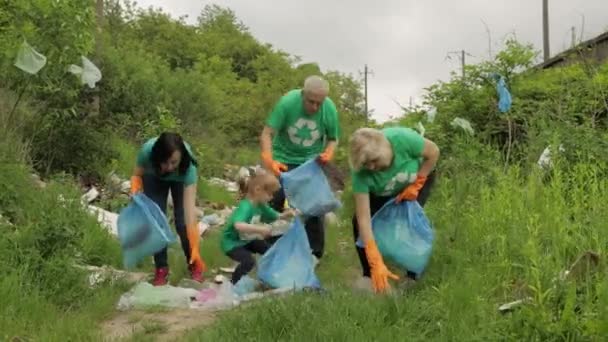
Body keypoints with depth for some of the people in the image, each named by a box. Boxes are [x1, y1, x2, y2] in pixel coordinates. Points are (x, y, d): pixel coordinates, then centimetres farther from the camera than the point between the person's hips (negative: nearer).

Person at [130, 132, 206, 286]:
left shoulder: (188, 166, -43)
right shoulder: (147, 151, -40)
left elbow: (190, 208, -45)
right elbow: (137, 175, -17)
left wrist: (196, 249, -49)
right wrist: (135, 191, -40)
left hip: (180, 179, -1)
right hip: (154, 178, 2)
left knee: (182, 221, -12)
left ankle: (194, 264, 10)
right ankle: (161, 268, 8)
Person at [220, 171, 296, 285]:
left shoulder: (261, 205, -5)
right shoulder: (246, 206, -32)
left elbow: (275, 217, 10)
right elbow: (238, 225, -51)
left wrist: (286, 214, -10)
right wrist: (260, 229, -49)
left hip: (247, 240, 9)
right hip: (232, 242, -9)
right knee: (248, 261, -28)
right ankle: (234, 284, -4)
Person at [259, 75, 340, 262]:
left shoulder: (330, 109, -20)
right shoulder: (287, 102, -27)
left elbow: (333, 139, -4)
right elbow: (267, 134, -28)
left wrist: (329, 154, -26)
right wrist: (269, 161, -43)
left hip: (311, 161, 1)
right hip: (283, 159, -1)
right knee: (274, 204, 2)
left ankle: (315, 253, 13)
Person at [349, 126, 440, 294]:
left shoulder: (402, 138, -42)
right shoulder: (361, 173, -38)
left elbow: (433, 152, -21)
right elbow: (364, 219, -39)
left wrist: (415, 185, -23)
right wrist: (377, 264, -45)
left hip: (419, 176, -1)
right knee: (358, 223, -15)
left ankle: (413, 277, -6)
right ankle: (369, 275, 2)